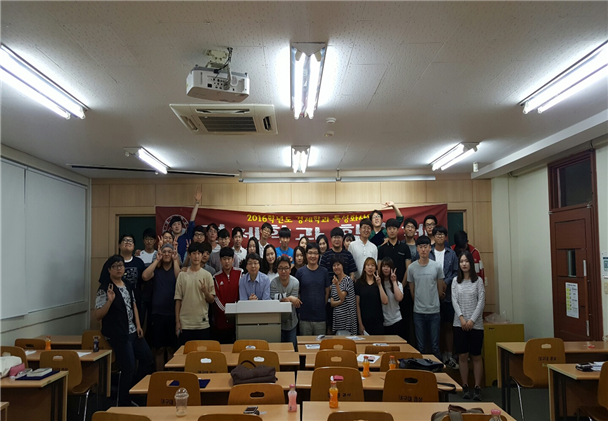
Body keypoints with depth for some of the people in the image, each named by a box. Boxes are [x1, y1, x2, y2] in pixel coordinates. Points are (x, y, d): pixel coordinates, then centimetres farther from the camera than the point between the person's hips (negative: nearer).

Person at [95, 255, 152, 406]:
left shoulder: (128, 286, 9)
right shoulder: (104, 289, -13)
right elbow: (98, 316, -16)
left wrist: (138, 325, 7)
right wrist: (109, 301, -30)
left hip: (133, 331, 8)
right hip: (118, 335, -8)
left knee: (147, 357, 15)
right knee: (129, 368, -5)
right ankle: (124, 403, 14)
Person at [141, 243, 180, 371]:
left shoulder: (176, 269, 6)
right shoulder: (156, 270, 7)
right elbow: (145, 276, -15)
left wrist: (175, 260, -11)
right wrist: (156, 260, -8)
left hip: (173, 313, 0)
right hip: (157, 313, 0)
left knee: (171, 348, 6)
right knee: (159, 348, 6)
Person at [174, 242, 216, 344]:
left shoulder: (207, 275, 2)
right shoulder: (182, 275, 4)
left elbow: (211, 300, 3)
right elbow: (178, 299, 5)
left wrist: (205, 291, -18)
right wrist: (177, 321, 2)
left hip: (203, 323, 0)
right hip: (185, 323, 0)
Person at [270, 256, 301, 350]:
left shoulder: (295, 282, -9)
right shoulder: (274, 283, -11)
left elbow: (293, 302, -13)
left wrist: (281, 298, -22)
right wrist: (288, 298, -24)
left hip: (291, 322, 1)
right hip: (278, 321, -1)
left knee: (292, 348, 11)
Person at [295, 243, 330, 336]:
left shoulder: (324, 272, 3)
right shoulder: (300, 272, 0)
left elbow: (327, 292, 9)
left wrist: (321, 306, 4)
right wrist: (301, 305, -2)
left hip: (320, 315, 1)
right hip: (305, 316, -1)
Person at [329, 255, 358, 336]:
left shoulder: (348, 280, -5)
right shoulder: (334, 281, 13)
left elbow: (342, 297, -16)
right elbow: (332, 303, 9)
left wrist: (337, 284, -29)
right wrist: (340, 301, -11)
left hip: (346, 316, -6)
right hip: (336, 317, 6)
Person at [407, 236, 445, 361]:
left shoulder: (437, 267, -2)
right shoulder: (411, 268, -2)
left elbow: (440, 291, 7)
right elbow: (412, 291, 8)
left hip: (434, 311, 0)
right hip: (418, 312, 0)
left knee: (435, 346, 5)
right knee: (420, 347, 7)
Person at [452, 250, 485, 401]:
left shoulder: (478, 281, 2)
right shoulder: (456, 281, 7)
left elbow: (481, 302, -4)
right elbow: (454, 301, 1)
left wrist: (472, 320, -12)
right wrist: (461, 318, -13)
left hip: (475, 324, -2)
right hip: (459, 324, 2)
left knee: (476, 356, 4)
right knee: (462, 356, 4)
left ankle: (477, 387, 11)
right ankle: (465, 387, 13)